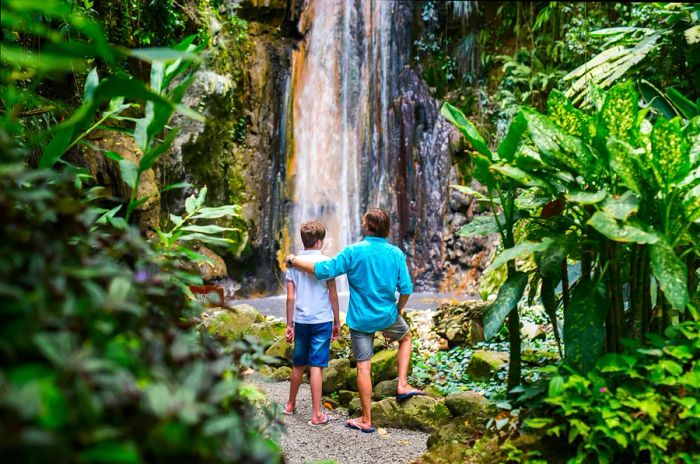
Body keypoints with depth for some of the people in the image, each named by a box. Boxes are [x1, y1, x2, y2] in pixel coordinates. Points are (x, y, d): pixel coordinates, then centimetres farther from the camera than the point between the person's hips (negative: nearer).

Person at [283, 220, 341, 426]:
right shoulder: (325, 262, -6)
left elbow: (290, 297, 1)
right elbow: (333, 295, -4)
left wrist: (289, 324, 7)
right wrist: (337, 322, 5)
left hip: (301, 321, 3)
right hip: (322, 320, -3)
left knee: (298, 364, 17)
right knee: (316, 366, -2)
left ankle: (291, 404, 33)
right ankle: (316, 415, 2)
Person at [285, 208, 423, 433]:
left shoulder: (353, 252, -13)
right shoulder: (396, 253, -5)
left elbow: (322, 270, -14)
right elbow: (406, 289, -4)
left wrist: (294, 260, 0)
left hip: (360, 320, -2)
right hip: (387, 316, 2)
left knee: (363, 367, 6)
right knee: (406, 337, 31)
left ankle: (366, 420, 14)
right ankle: (402, 384, 21)